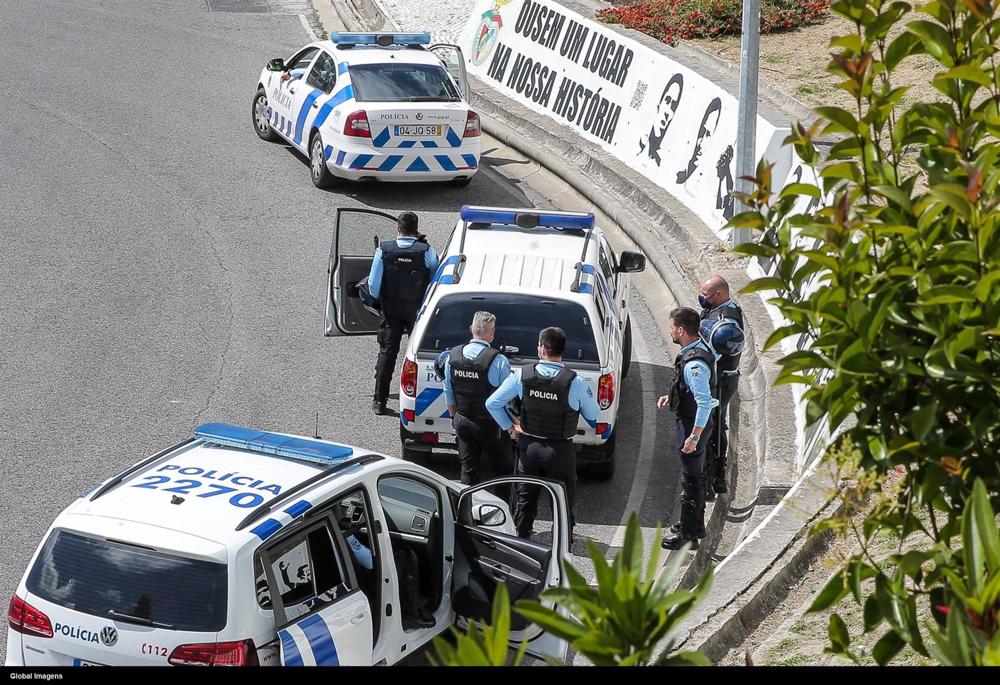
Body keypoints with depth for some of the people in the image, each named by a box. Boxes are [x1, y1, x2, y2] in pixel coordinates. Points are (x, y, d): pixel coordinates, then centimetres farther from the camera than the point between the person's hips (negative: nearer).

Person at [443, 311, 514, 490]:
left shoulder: (453, 355, -3)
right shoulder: (498, 361, -20)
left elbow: (448, 391, 8)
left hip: (462, 422, 5)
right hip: (490, 425, -5)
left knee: (468, 470, 13)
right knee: (503, 470, 9)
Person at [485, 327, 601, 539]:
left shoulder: (522, 376, -11)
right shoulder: (575, 382, -18)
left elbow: (492, 403, -4)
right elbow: (593, 415, -3)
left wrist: (510, 426, 9)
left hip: (529, 447, 2)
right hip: (560, 450, -2)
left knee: (525, 498, 17)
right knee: (563, 500, 12)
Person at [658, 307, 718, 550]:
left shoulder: (695, 363, -29)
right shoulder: (698, 350, 3)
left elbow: (705, 402, -31)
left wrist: (694, 436, -28)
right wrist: (671, 397, 12)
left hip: (693, 423, -10)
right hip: (691, 421, 10)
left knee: (691, 478, 0)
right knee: (696, 474, 22)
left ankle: (688, 535, 10)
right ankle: (696, 524, 37)